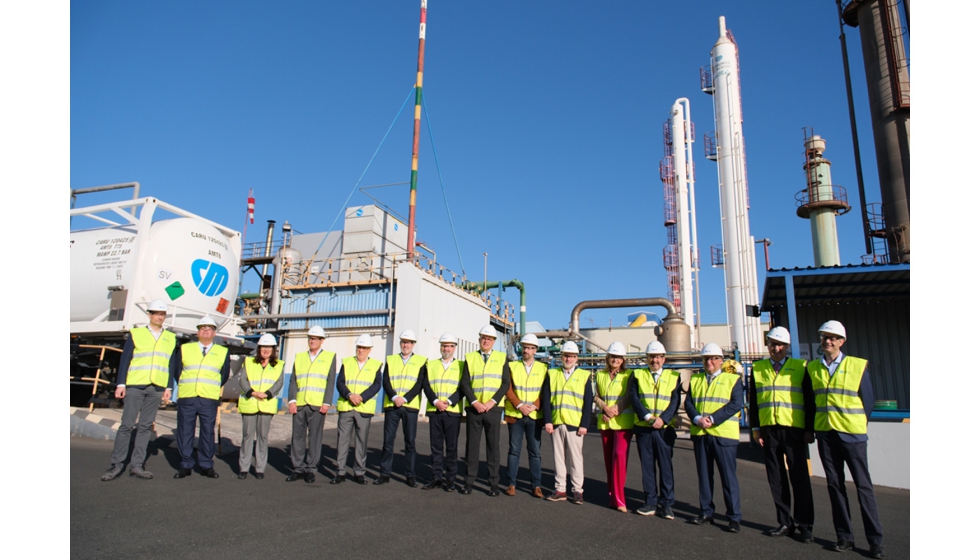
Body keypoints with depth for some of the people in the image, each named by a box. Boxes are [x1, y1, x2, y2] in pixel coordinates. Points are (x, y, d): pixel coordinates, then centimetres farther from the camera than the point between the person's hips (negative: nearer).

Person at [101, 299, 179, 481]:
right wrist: (120, 384, -4)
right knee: (127, 425, -2)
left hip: (157, 388, 2)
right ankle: (116, 465, 7)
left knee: (146, 426, 5)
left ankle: (137, 465, 11)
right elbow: (125, 360, 2)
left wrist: (168, 387, 6)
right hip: (135, 385, -2)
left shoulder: (171, 338, 12)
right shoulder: (136, 334, 5)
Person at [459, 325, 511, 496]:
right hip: (473, 408, 1)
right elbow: (464, 383, 2)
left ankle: (494, 483, 9)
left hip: (493, 408, -1)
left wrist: (492, 401, -12)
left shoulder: (502, 358, 6)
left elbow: (506, 383, -1)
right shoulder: (470, 358, 8)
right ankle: (469, 481, 13)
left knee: (493, 445, 2)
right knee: (472, 445, 5)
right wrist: (475, 402, -11)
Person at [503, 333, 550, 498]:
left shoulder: (543, 368, 6)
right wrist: (519, 405, -14)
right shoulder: (512, 366, 5)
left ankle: (536, 486, 13)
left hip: (534, 416, 0)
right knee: (514, 450, 5)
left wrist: (534, 406, -12)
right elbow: (508, 389, -3)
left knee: (535, 452, 4)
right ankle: (511, 484, 13)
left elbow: (546, 393, 1)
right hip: (515, 415, 0)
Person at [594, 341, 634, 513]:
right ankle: (612, 494, 21)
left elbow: (628, 397, -6)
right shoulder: (600, 375, 13)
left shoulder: (629, 375, 1)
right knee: (608, 458, 9)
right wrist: (606, 408, -10)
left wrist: (615, 410, -16)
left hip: (623, 422, -4)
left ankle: (618, 499, -11)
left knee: (619, 455, -16)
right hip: (605, 422, 4)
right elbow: (597, 396, 9)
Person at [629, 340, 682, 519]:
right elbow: (633, 397, -3)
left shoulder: (674, 377, 8)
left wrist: (662, 418, -16)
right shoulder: (637, 375, 8)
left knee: (666, 466, 2)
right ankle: (651, 502, 16)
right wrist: (647, 416, -16)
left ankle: (666, 504, 12)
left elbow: (675, 401, -1)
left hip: (665, 428, -1)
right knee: (647, 465, 7)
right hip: (643, 428, 1)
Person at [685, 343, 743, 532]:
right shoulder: (695, 380, 14)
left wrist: (713, 419, -17)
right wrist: (697, 419, -13)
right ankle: (706, 512, 21)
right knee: (704, 474, 10)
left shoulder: (733, 379, 3)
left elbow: (735, 404, -9)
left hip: (723, 433, -4)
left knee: (728, 476, -2)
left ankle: (734, 517, 7)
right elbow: (688, 403, 7)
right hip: (699, 433, 4)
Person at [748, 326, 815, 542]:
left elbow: (810, 400, 3)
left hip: (794, 430, -2)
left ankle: (805, 525, 13)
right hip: (768, 430, 2)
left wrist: (809, 429, -3)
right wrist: (755, 428, 4)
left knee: (799, 477, 1)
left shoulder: (800, 367, 4)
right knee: (776, 479, 7)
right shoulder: (757, 369, 10)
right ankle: (785, 523, 17)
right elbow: (753, 401, 11)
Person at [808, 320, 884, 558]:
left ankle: (875, 540, 11)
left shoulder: (858, 365, -3)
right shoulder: (812, 368, 5)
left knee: (863, 486, 1)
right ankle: (844, 537, 16)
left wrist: (859, 425, 6)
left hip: (852, 434, -3)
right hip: (825, 434, 3)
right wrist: (810, 429, 9)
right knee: (835, 485, 7)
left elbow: (868, 400, 3)